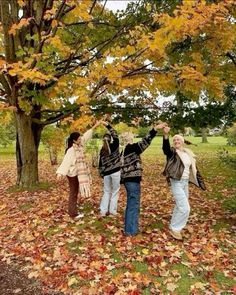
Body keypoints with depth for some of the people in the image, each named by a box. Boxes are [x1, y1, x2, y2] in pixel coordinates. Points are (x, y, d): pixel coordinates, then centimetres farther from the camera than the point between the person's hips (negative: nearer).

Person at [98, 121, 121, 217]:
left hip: (106, 173, 4)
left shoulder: (102, 150, 4)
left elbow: (100, 164, 6)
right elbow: (116, 136, -8)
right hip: (115, 172, -4)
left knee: (106, 191, 16)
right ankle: (112, 210, 11)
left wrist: (102, 175, 15)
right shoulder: (114, 146, -9)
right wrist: (108, 125, -9)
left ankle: (103, 211, 14)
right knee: (115, 191, 8)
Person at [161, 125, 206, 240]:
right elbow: (165, 148, -34)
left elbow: (193, 169, 17)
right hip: (176, 183, -7)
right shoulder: (173, 152, -9)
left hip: (185, 182, 7)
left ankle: (173, 226, 36)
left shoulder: (188, 153, 10)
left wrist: (200, 182, 16)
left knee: (179, 206, 18)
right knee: (185, 208, -11)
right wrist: (166, 135, -51)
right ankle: (175, 229, 7)